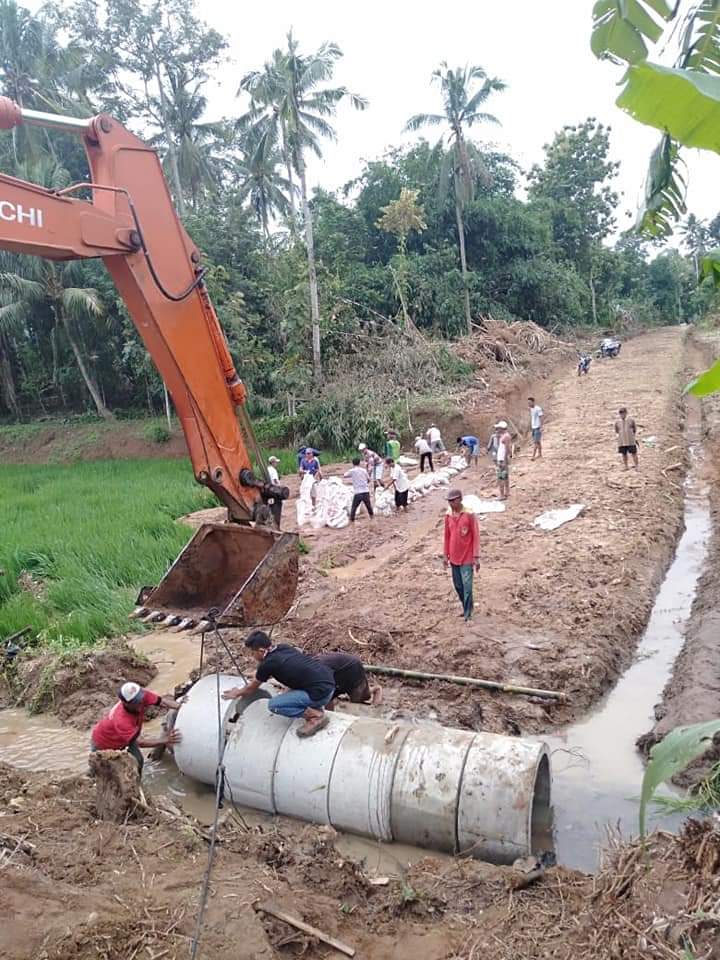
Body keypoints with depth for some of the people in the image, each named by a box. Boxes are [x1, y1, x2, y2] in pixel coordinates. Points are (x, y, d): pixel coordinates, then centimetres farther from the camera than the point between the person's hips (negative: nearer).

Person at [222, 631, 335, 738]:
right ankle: (314, 706, 20)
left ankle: (316, 715, -5)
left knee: (274, 705, -4)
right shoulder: (284, 647, 11)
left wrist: (238, 693, 31)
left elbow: (252, 688, 11)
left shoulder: (267, 664, -8)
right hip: (329, 680, 8)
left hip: (321, 693, -8)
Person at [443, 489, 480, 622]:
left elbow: (476, 536, -10)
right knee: (457, 585, 13)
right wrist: (445, 555, 11)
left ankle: (468, 613, 4)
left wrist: (476, 557, -11)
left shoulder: (469, 514, -13)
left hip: (466, 558, -5)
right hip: (454, 558, 5)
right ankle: (466, 609, 30)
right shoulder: (448, 515, 2)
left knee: (467, 586, -5)